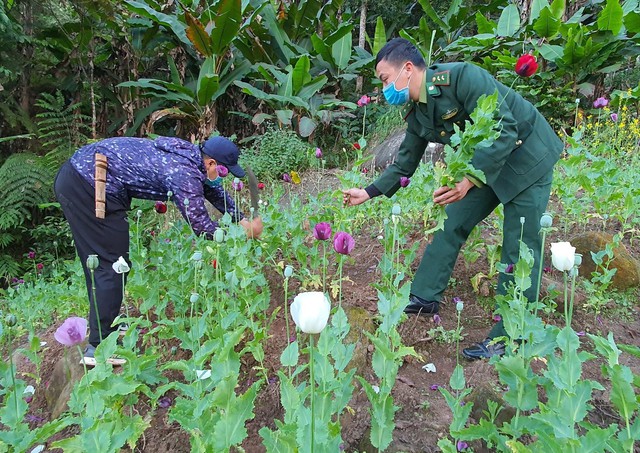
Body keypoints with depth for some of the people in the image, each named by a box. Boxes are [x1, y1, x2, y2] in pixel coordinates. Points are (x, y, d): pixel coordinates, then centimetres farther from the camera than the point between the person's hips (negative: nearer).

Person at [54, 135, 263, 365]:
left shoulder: (188, 153, 9)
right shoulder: (184, 173, -19)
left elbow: (214, 190, 23)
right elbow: (201, 225, -15)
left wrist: (241, 220, 21)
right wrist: (245, 232, -2)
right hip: (89, 190, -11)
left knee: (98, 261, 19)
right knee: (112, 266, -4)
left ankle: (105, 324, 34)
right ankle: (99, 346, 4)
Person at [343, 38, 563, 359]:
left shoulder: (463, 77, -26)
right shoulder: (417, 114, -1)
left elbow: (504, 131, -30)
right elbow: (404, 165, 10)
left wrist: (468, 180, -39)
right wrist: (368, 193, 6)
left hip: (526, 157, -7)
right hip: (482, 163, 8)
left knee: (519, 248, -5)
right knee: (453, 223, 6)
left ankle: (509, 336, 6)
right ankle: (425, 297, 20)